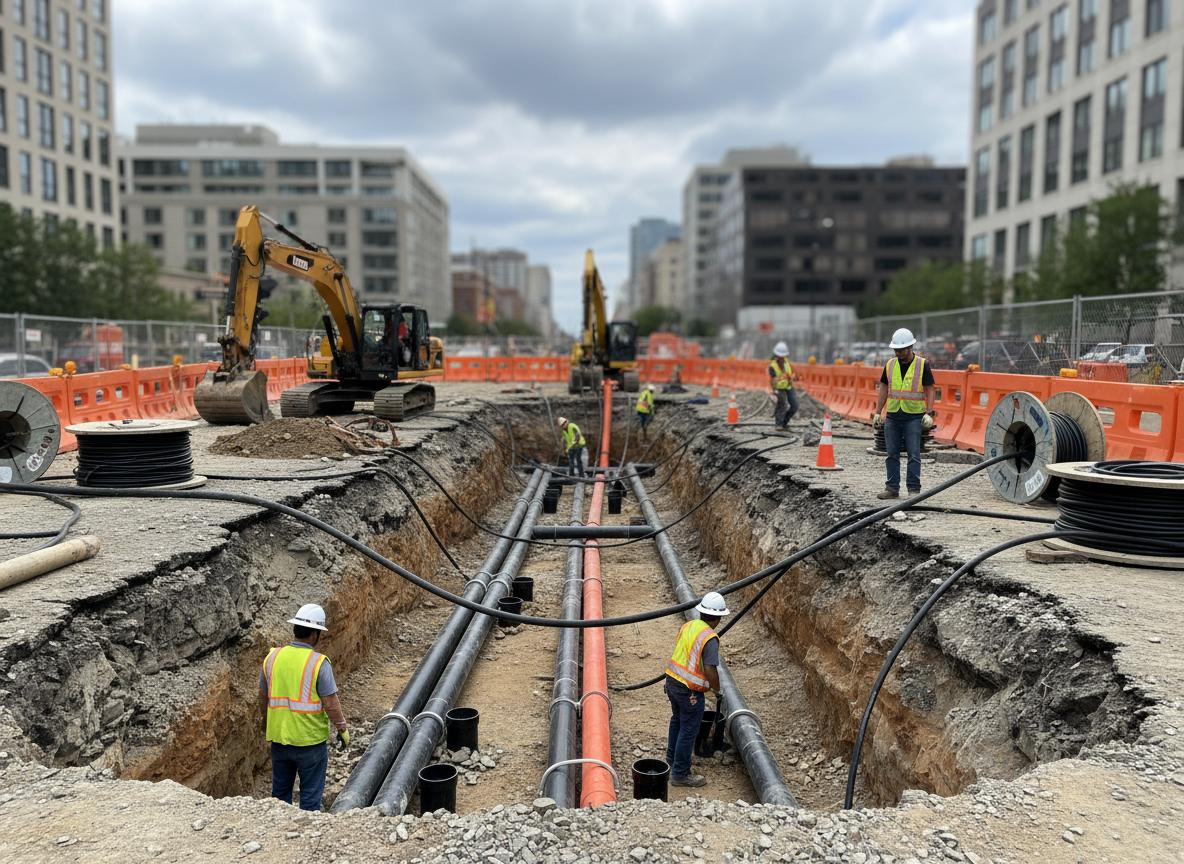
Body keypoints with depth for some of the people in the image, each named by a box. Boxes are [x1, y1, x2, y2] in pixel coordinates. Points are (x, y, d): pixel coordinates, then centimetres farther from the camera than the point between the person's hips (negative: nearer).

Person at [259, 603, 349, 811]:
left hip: (278, 737, 5)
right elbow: (330, 703, -16)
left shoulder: (272, 657, -2)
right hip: (310, 740, -5)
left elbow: (263, 696, 10)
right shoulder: (319, 663, -17)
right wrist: (342, 729, -2)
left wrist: (264, 721, 26)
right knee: (310, 795, 9)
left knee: (280, 792, 21)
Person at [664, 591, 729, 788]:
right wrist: (717, 689, -6)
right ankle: (680, 774, 15)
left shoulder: (687, 626, 2)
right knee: (688, 730, 5)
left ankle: (672, 760, 44)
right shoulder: (710, 638, -21)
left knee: (677, 721, 26)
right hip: (690, 691, -8)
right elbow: (710, 670, -26)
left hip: (672, 681, 8)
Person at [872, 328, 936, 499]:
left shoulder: (922, 365, -2)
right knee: (891, 454, 6)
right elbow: (883, 389, 13)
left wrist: (929, 413, -12)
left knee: (913, 455, -3)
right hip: (892, 416, 4)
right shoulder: (890, 365, 8)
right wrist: (878, 412, 8)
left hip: (913, 417, -4)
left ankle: (914, 489, 3)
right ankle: (892, 488, 13)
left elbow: (929, 390, -2)